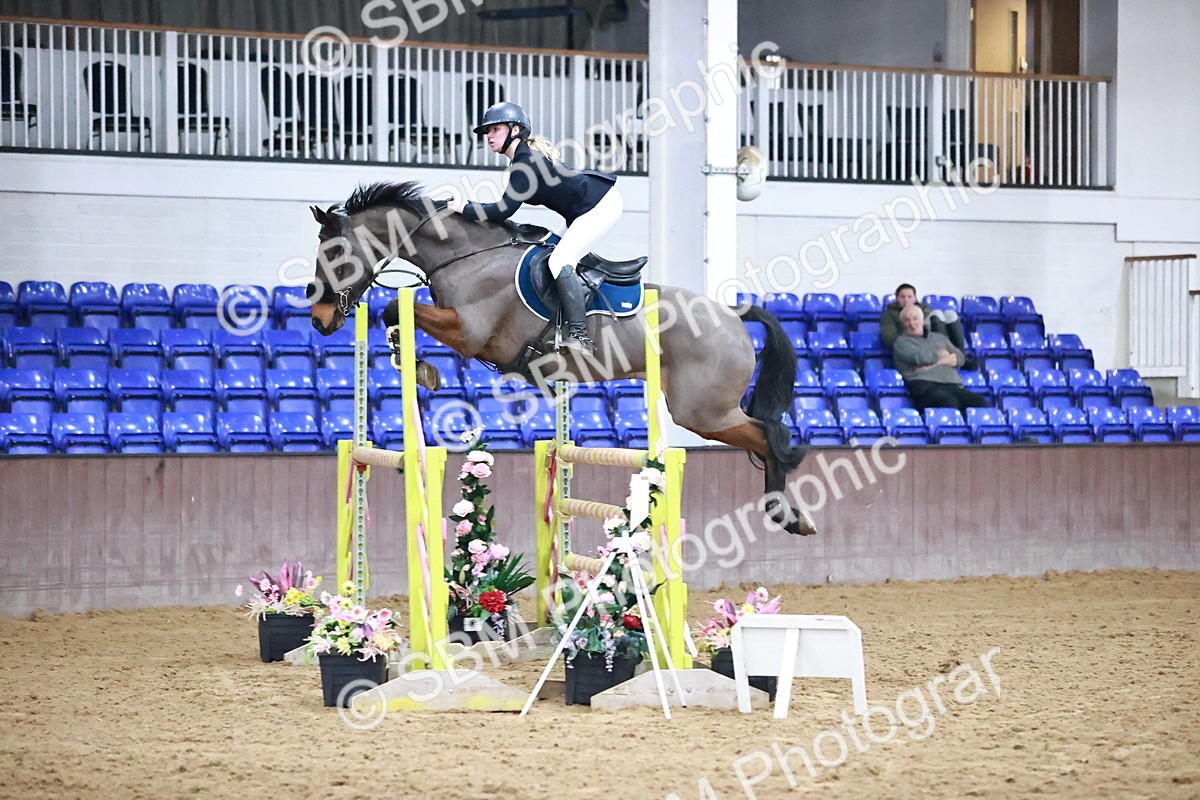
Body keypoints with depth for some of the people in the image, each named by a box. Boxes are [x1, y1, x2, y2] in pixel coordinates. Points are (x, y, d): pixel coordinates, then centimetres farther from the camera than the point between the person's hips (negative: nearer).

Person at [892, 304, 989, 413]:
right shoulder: (902, 342, 16)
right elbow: (919, 357, -4)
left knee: (980, 402, -26)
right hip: (924, 385, -5)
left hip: (952, 386, 5)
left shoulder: (939, 337, 31)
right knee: (949, 403, -40)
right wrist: (939, 355, 13)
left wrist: (937, 363, 3)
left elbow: (960, 358, 19)